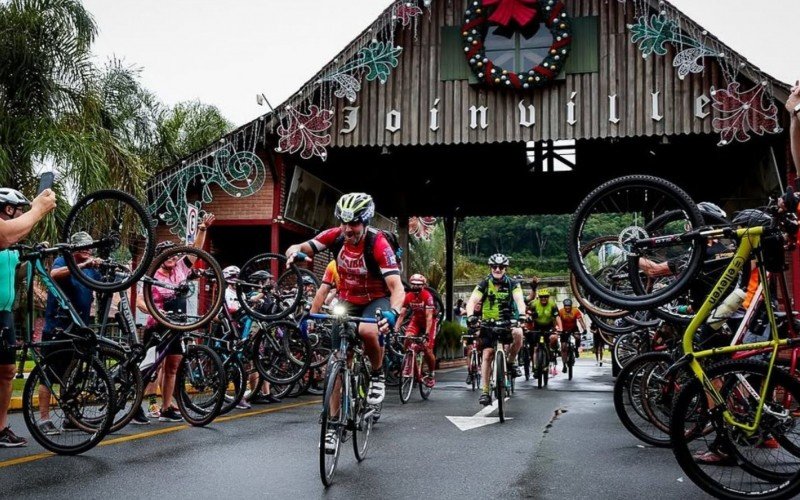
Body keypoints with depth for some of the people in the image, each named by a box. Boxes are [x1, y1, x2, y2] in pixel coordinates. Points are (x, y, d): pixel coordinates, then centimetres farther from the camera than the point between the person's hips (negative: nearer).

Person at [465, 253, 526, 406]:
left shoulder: (512, 284, -6)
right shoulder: (484, 284, -7)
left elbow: (519, 300, -22)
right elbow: (472, 301, -18)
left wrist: (522, 314, -43)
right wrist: (470, 315, -39)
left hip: (507, 321, 0)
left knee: (518, 333, -32)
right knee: (487, 355, -10)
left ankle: (510, 362, -7)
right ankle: (485, 391, -4)